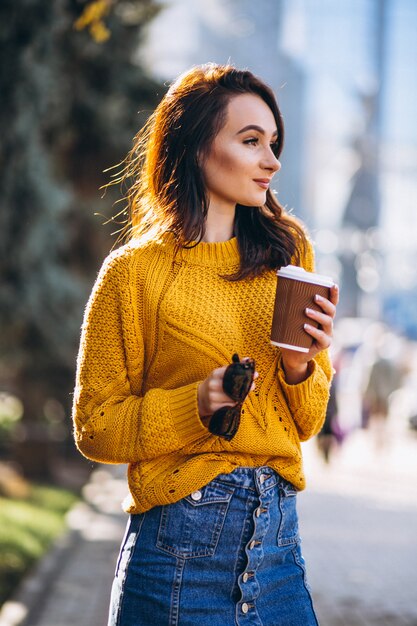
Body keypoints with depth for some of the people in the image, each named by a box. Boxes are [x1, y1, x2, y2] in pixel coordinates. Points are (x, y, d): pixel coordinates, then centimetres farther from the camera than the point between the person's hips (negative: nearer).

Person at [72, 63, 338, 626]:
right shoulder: (134, 272, -5)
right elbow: (95, 427, -3)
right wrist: (194, 404, -18)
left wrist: (301, 368, -8)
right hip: (182, 533, -4)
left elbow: (306, 422, 13)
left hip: (279, 532, 4)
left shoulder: (287, 253, 9)